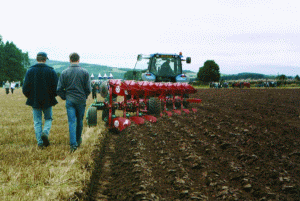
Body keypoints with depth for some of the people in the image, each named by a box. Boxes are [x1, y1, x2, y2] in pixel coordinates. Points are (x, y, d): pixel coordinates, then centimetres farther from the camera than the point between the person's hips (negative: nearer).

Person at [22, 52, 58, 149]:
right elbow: (56, 87, -6)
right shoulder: (50, 71, -5)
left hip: (35, 101, 1)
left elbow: (25, 88, -3)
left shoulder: (30, 71, -2)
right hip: (48, 101, -1)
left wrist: (30, 97, 14)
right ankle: (45, 132, -11)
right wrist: (52, 96, 11)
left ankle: (40, 143, 3)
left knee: (37, 122, 7)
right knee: (48, 119, 16)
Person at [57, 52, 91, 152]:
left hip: (69, 101, 0)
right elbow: (88, 89, -3)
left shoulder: (64, 73, -2)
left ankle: (73, 144, -12)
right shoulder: (85, 72, -4)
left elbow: (59, 89, -1)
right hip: (81, 101, 0)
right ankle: (78, 140, 32)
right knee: (80, 121, 16)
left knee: (72, 122, -2)